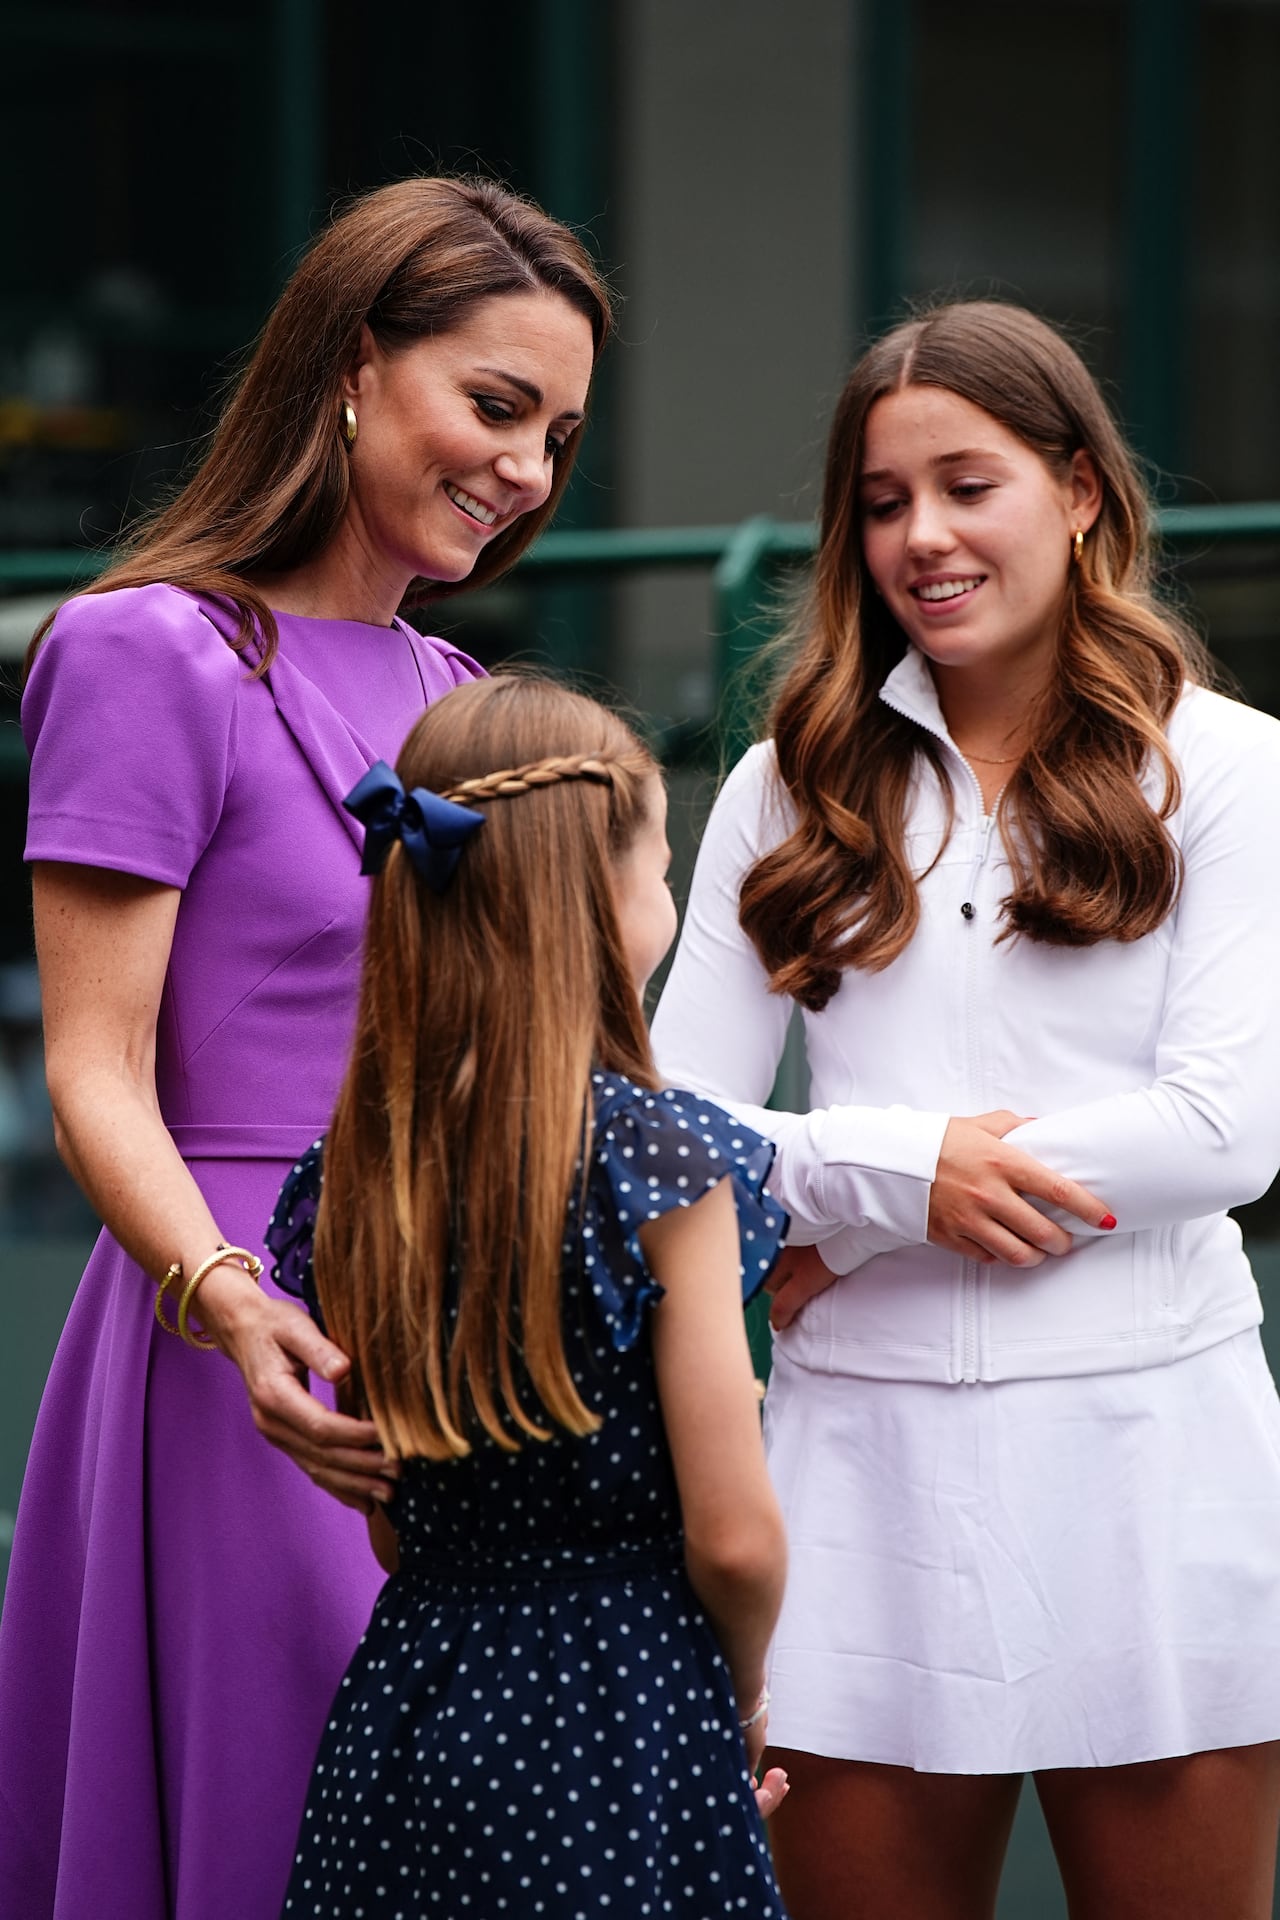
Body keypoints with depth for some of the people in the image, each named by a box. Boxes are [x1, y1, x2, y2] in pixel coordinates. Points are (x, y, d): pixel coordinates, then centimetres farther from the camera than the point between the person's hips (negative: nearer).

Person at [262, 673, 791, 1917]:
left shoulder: (359, 1165, 3)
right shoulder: (659, 1159, -13)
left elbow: (392, 1530, 9)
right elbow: (733, 1535, -12)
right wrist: (742, 1695, 6)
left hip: (413, 1693, 6)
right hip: (618, 1717, -6)